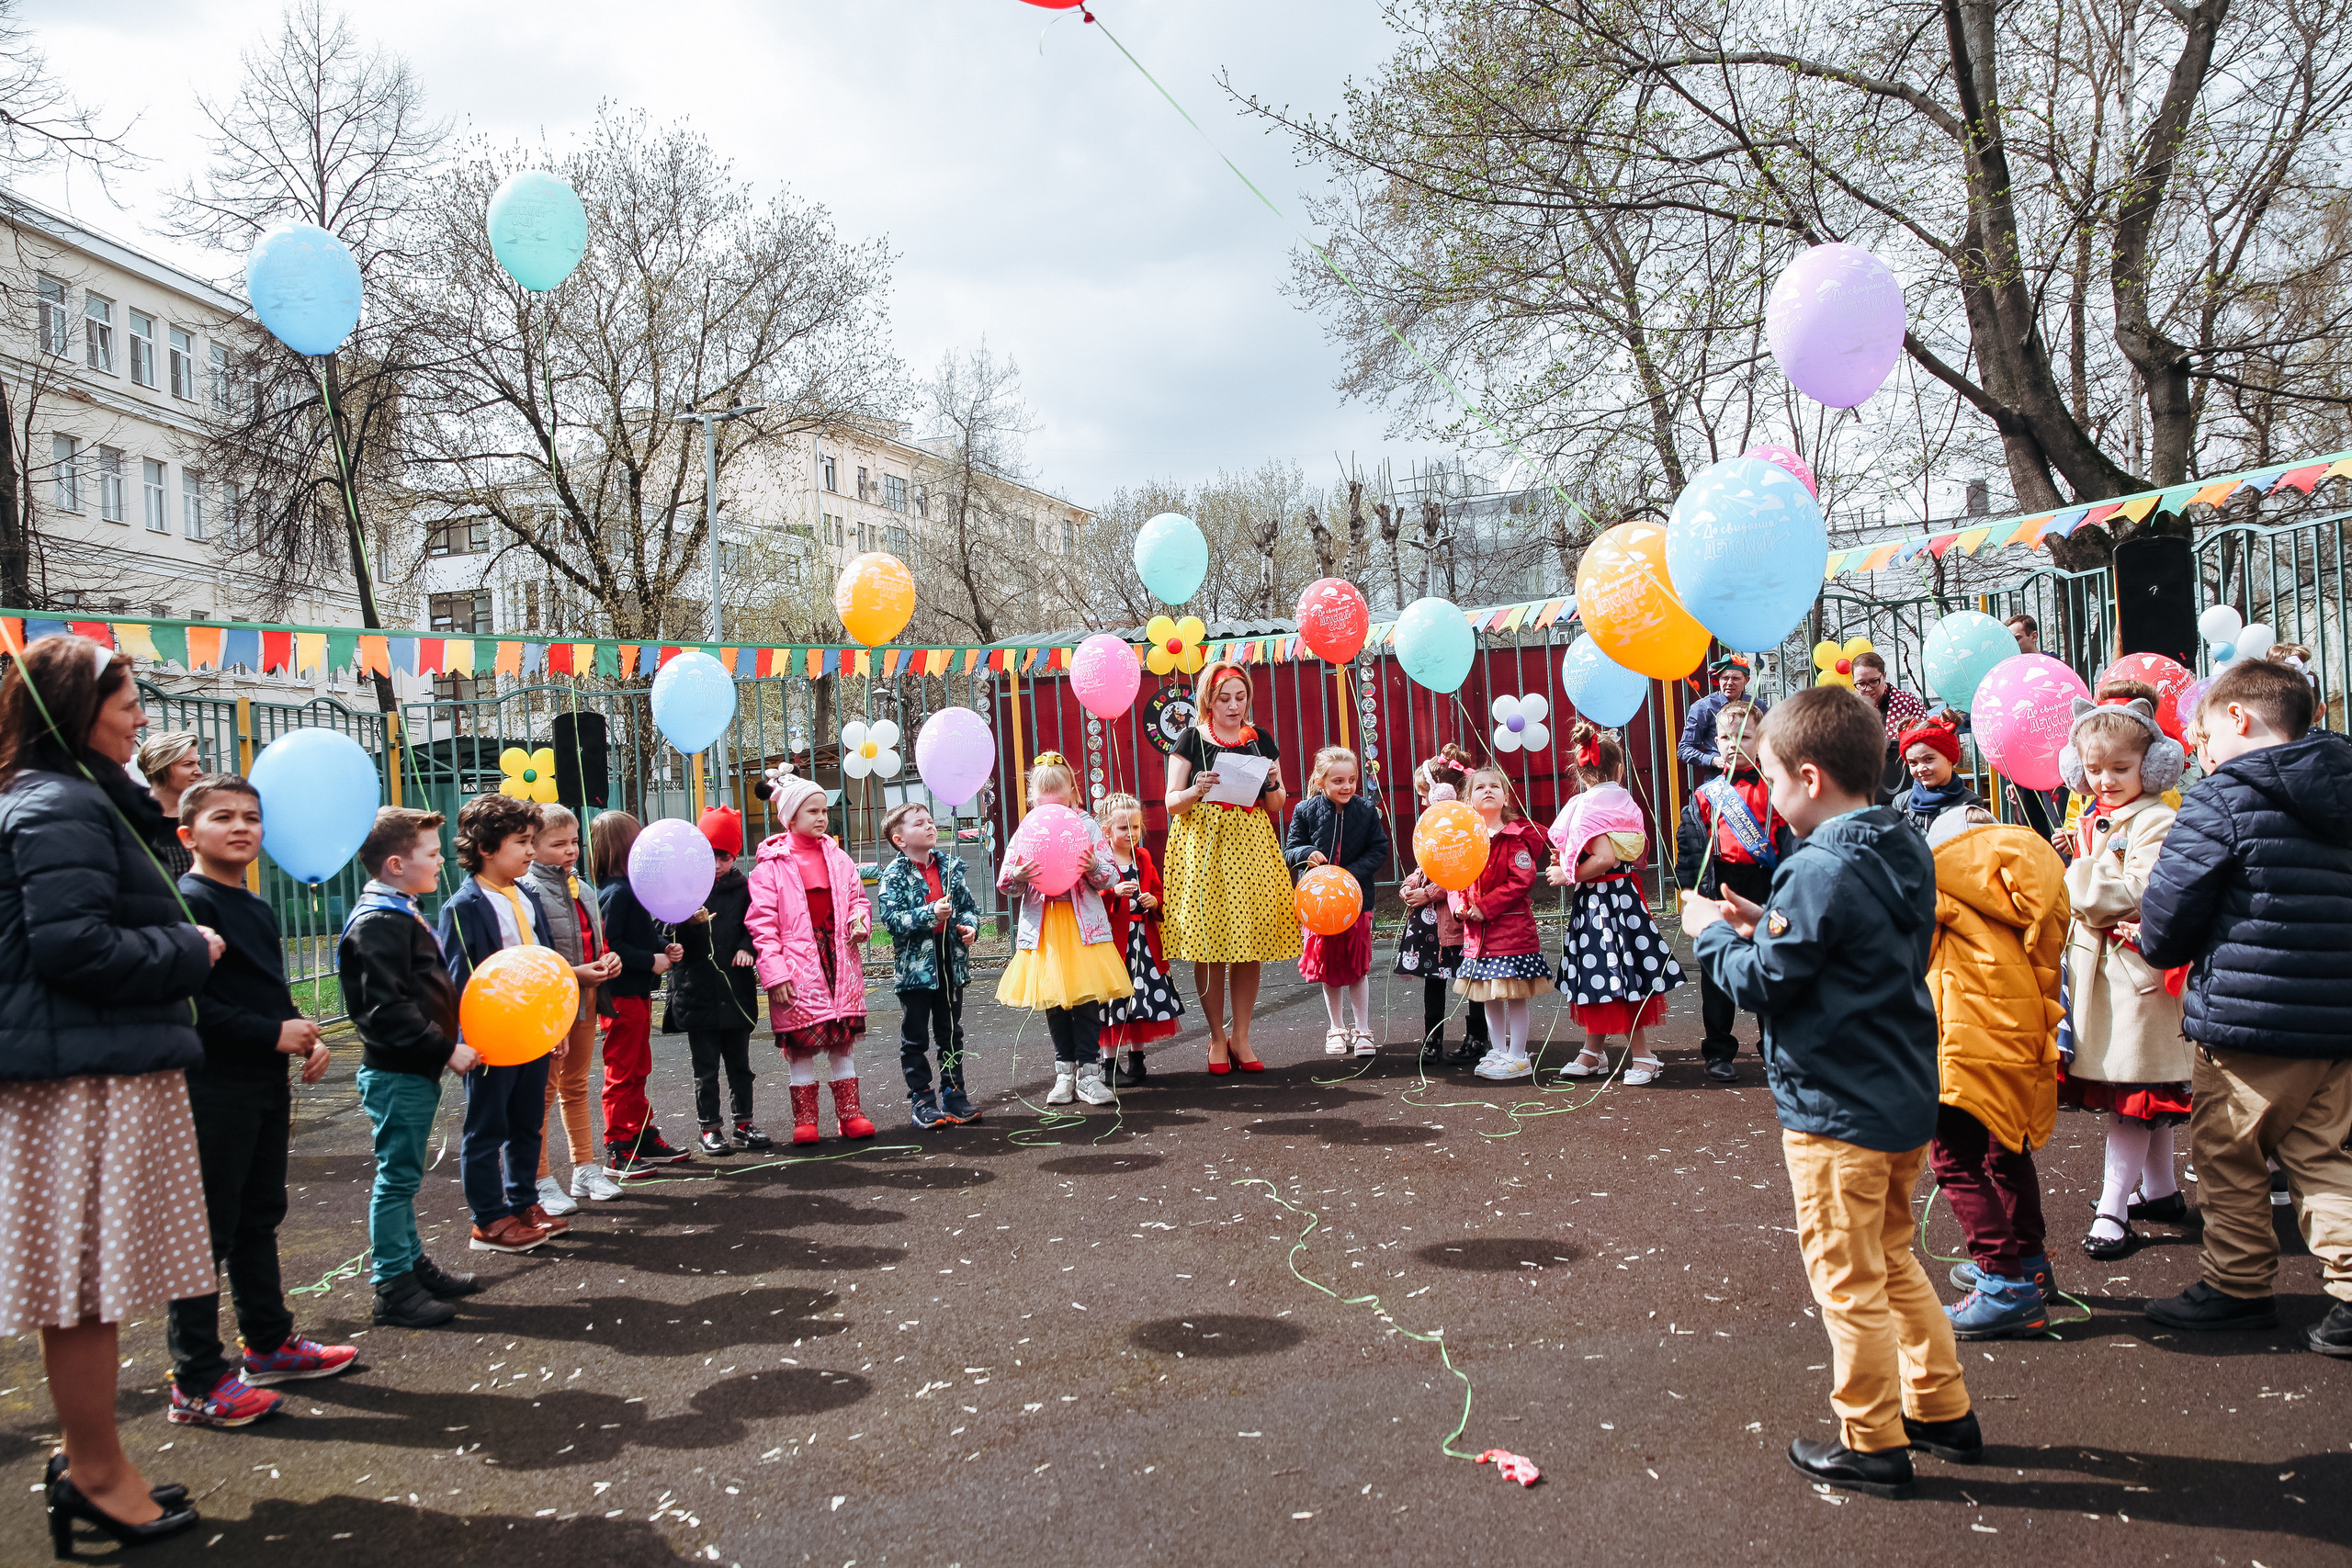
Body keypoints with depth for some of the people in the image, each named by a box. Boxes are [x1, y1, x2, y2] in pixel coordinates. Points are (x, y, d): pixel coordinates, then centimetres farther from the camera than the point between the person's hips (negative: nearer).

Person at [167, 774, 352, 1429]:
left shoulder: (258, 910, 16)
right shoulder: (187, 903, -12)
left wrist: (306, 1036, 5)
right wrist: (273, 1032, -20)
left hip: (265, 1086, 9)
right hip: (213, 1091, -9)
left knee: (260, 1219, 18)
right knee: (207, 1232, -3)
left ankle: (269, 1343, 31)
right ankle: (196, 1385, 4)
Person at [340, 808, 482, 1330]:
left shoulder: (403, 915, 15)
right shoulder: (379, 923, -18)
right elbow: (387, 1008, -24)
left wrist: (450, 1040, 16)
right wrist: (445, 1050, -22)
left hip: (414, 1071, 10)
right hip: (397, 1074, -10)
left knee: (402, 1175, 18)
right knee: (396, 1177, -3)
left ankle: (411, 1263, 29)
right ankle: (393, 1288, 4)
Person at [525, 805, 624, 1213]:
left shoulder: (584, 890, 12)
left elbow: (598, 938, 24)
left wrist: (609, 958, 2)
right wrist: (573, 973, -23)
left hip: (586, 999, 8)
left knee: (576, 1087, 18)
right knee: (543, 1092, 1)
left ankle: (586, 1170, 27)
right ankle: (541, 1182, 10)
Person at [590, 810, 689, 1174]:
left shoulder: (631, 889, 11)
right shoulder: (616, 893, -19)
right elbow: (608, 946, -26)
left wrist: (665, 947, 4)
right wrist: (651, 961, -20)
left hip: (638, 994, 10)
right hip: (622, 997, -10)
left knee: (638, 1070, 18)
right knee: (622, 1074, -2)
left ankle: (643, 1139, 29)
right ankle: (618, 1151, 6)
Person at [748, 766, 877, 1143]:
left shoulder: (837, 857, 9)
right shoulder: (771, 864, -5)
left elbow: (857, 896, 19)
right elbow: (761, 922, -8)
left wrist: (860, 921, -4)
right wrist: (774, 971, -14)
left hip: (838, 956, 4)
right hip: (798, 963, -4)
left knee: (842, 1038, 8)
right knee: (801, 1041, 2)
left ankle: (849, 1113, 17)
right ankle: (805, 1118, 14)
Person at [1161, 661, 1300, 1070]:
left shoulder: (1260, 739, 10)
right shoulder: (1191, 740, 1)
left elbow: (1276, 807, 13)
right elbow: (1172, 803, -1)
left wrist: (1272, 785, -8)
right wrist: (1196, 791, -20)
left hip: (1250, 847, 3)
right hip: (1203, 847, -3)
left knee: (1249, 946, 2)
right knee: (1209, 946, -3)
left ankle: (1241, 1037, 12)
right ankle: (1217, 1038, 10)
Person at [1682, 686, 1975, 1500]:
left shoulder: (1822, 870, -23)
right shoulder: (1906, 851, 5)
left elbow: (1760, 982, -18)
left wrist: (1712, 933, -1)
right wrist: (1766, 923, 10)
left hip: (1838, 1110, -9)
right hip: (1903, 1096, 9)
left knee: (1848, 1280, 5)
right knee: (1893, 1261, 24)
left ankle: (1872, 1445, 17)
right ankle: (1943, 1409, 33)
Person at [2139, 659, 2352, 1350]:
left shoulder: (2222, 799, -12)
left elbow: (2170, 912, -14)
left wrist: (2160, 948, 9)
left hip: (2244, 1015, -6)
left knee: (2227, 1157, 9)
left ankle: (2239, 1286, 17)